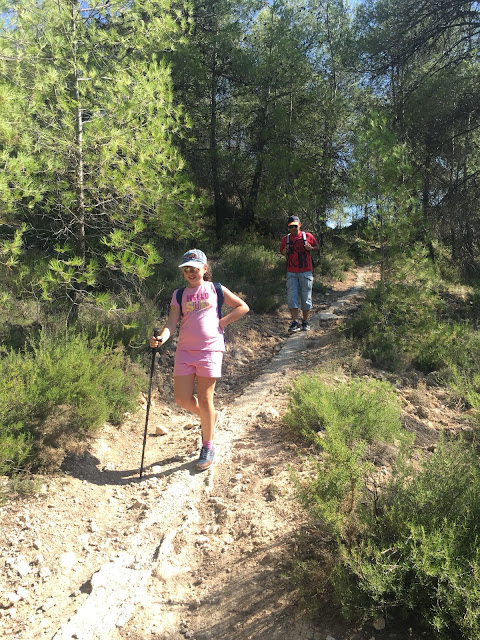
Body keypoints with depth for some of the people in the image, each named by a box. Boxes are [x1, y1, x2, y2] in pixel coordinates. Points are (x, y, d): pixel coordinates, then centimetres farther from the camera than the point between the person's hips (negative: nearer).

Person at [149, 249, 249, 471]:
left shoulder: (215, 289, 7)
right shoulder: (179, 294, 12)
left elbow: (242, 307, 11)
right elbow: (172, 321, 1)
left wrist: (221, 323, 0)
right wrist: (162, 338, -20)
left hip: (210, 349, -3)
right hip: (185, 350, 3)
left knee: (204, 399, -1)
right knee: (182, 399, 1)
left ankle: (208, 446, 18)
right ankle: (210, 417, 32)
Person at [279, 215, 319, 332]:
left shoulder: (308, 236, 3)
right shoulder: (285, 239, 7)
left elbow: (317, 247, 13)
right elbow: (282, 251, 19)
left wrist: (311, 248, -9)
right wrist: (284, 252, -5)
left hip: (306, 272, -1)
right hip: (291, 273, 1)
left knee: (306, 298, 3)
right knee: (292, 297, -7)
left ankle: (305, 322, 15)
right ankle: (295, 323, -4)